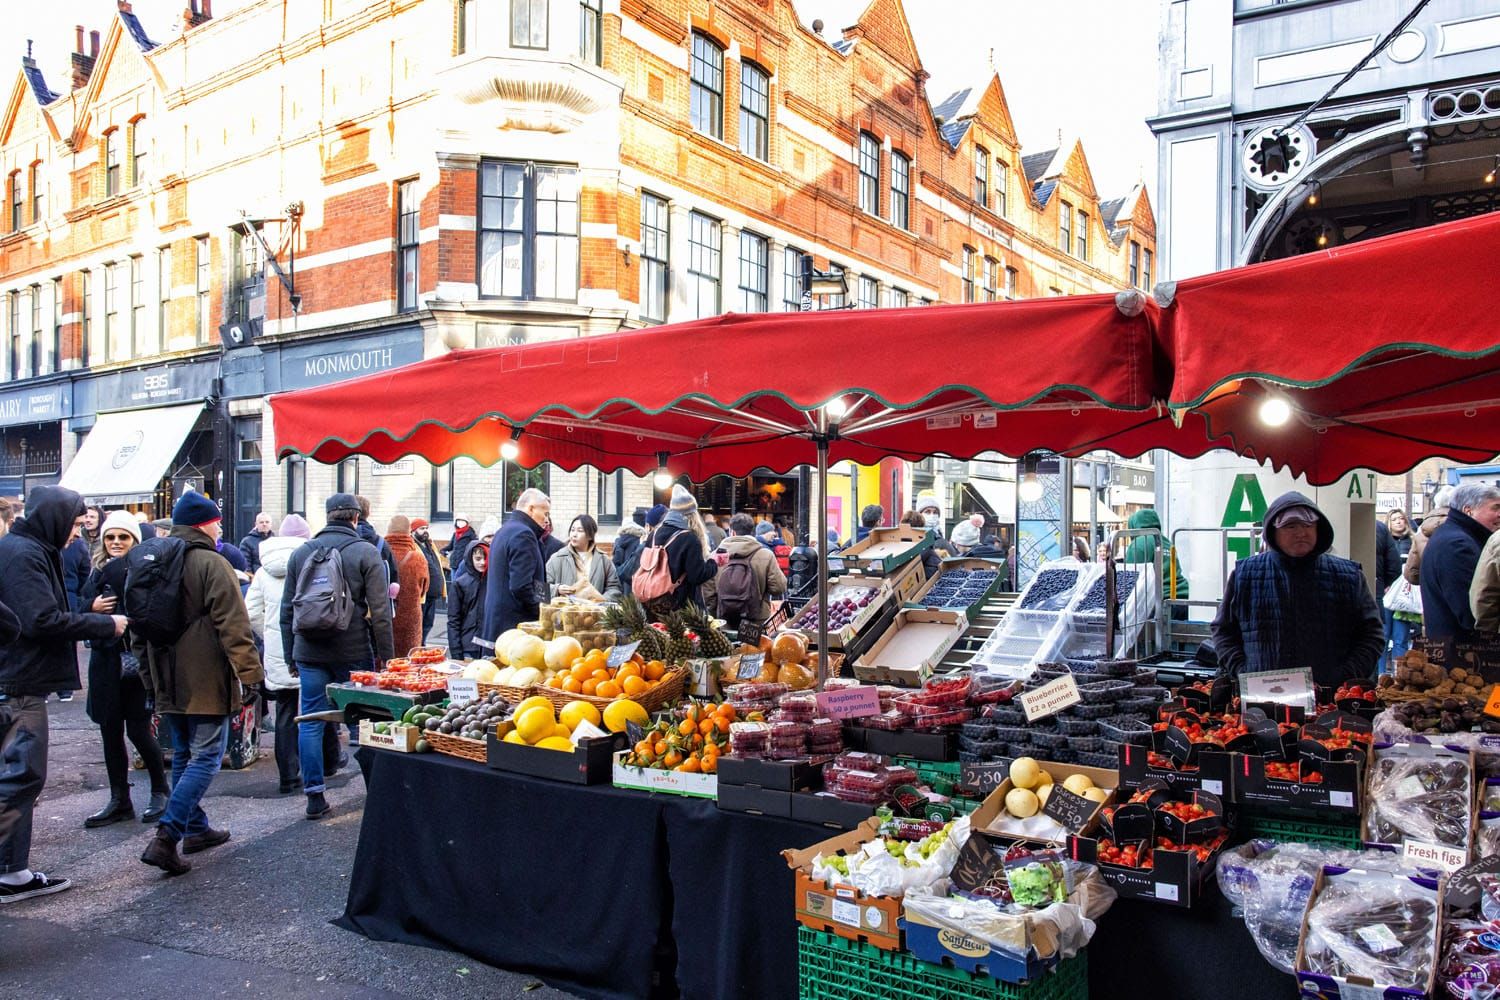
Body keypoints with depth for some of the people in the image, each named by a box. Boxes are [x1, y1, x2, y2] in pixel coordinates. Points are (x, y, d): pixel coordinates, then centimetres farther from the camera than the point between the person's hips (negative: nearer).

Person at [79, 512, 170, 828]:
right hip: (105, 659, 5)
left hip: (137, 658, -5)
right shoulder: (99, 571, 10)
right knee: (110, 730, 10)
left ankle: (160, 791, 20)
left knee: (138, 729, -1)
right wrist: (92, 607, -7)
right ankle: (119, 801, 21)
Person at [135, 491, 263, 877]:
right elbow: (233, 626, -18)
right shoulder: (212, 565, -13)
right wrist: (250, 671, -14)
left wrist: (151, 670, 27)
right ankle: (166, 837, -13)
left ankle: (196, 829, 26)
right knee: (206, 758, -4)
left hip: (169, 682, 8)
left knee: (183, 755, 18)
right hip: (206, 682, -8)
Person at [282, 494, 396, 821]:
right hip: (353, 652, -3)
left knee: (310, 722, 8)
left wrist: (291, 654, 19)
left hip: (309, 652, 3)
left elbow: (287, 609, 12)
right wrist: (387, 656, -4)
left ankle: (315, 798, 10)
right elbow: (380, 612, -9)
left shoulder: (300, 553, 9)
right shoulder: (366, 553, -4)